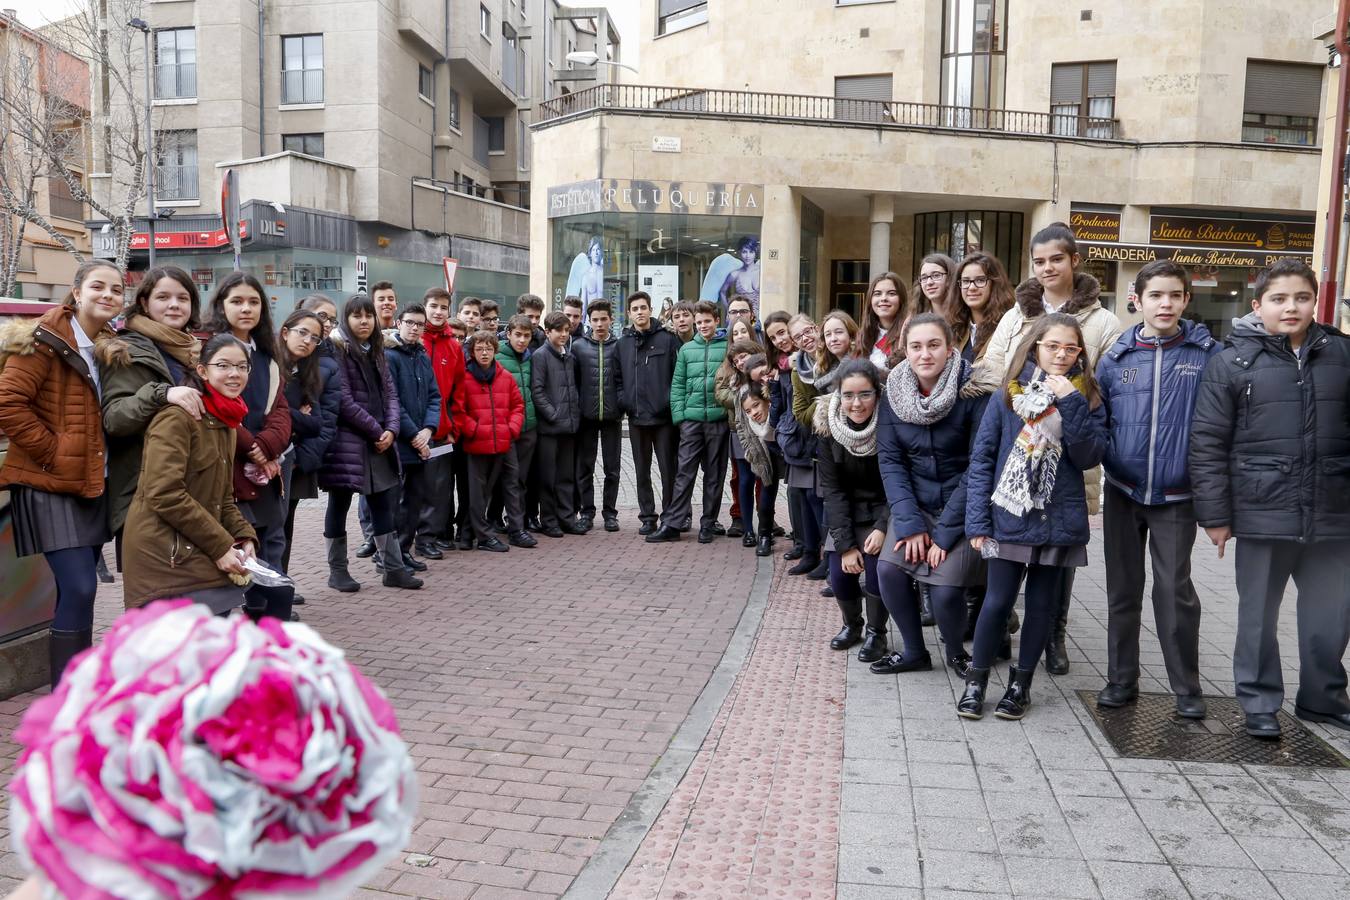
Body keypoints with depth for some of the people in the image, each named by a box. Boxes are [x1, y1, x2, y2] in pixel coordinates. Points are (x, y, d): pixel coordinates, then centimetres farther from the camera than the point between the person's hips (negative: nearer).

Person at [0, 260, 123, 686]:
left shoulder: (109, 347, 13)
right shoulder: (46, 339, -10)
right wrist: (54, 451, -15)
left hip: (93, 483, 7)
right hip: (50, 484, -7)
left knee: (77, 590, 12)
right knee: (79, 588, -13)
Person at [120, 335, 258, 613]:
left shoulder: (227, 423, 15)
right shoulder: (177, 417, -13)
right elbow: (165, 495, -21)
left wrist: (244, 537, 0)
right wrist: (220, 546, -19)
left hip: (196, 555, 9)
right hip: (165, 556, -9)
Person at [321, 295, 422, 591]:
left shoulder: (376, 351, 15)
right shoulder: (338, 350, -8)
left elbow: (389, 393, 11)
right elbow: (343, 400, -15)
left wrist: (390, 430, -6)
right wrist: (376, 430, -12)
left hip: (379, 441, 7)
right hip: (347, 441, -7)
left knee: (384, 505, 8)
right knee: (339, 505, 4)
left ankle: (394, 568, 14)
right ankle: (337, 571, 14)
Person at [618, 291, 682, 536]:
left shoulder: (668, 339, -1)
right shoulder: (623, 343, 9)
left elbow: (680, 374, -4)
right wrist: (623, 402, 4)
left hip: (664, 416, -4)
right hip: (636, 417, 4)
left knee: (668, 469, 1)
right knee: (642, 471, 10)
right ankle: (647, 516, 19)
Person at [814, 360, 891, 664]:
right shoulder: (829, 428, -15)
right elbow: (831, 488, -12)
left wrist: (883, 527, -24)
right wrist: (845, 544, -16)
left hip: (884, 511, -2)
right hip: (846, 515, 2)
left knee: (877, 568, -18)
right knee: (839, 575, -5)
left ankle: (876, 633, 9)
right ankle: (852, 626, 26)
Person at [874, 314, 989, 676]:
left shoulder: (974, 392, -17)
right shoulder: (894, 393, -5)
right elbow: (890, 460, -5)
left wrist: (946, 532, -17)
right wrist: (910, 523, -14)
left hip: (962, 508, -4)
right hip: (914, 503, 4)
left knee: (945, 588, -16)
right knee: (888, 569, -13)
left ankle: (956, 651, 16)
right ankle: (914, 652, 11)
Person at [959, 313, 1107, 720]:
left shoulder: (1088, 400, 5)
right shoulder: (1007, 397, 0)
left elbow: (1089, 457, -9)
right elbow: (981, 460, -2)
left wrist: (1071, 404, -16)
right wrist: (978, 521, -9)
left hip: (1059, 521, 2)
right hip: (1009, 519, -2)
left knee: (1042, 605, 11)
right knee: (997, 602, 0)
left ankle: (1021, 683, 26)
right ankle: (976, 681, 16)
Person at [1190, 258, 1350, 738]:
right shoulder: (1233, 361, -5)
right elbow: (1207, 443, -5)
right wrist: (1215, 515, -7)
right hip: (1263, 514, -3)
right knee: (1259, 616, 10)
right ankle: (1260, 703, 25)